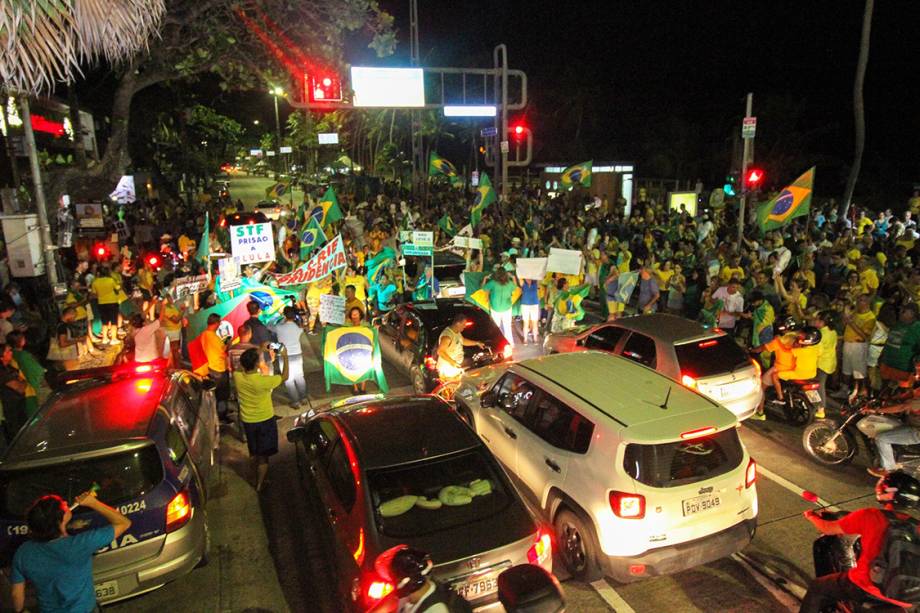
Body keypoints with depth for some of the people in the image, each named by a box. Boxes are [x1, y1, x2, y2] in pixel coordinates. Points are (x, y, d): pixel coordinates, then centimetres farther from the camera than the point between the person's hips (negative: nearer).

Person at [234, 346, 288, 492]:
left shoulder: (237, 376, -18)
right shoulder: (263, 381, -31)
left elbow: (247, 364, 6)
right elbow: (284, 377, -14)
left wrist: (260, 350, 7)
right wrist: (285, 357, -7)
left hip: (247, 421, 5)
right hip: (265, 420, -5)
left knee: (254, 452, 26)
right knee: (263, 455, 13)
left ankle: (260, 474, 46)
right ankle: (260, 484, 26)